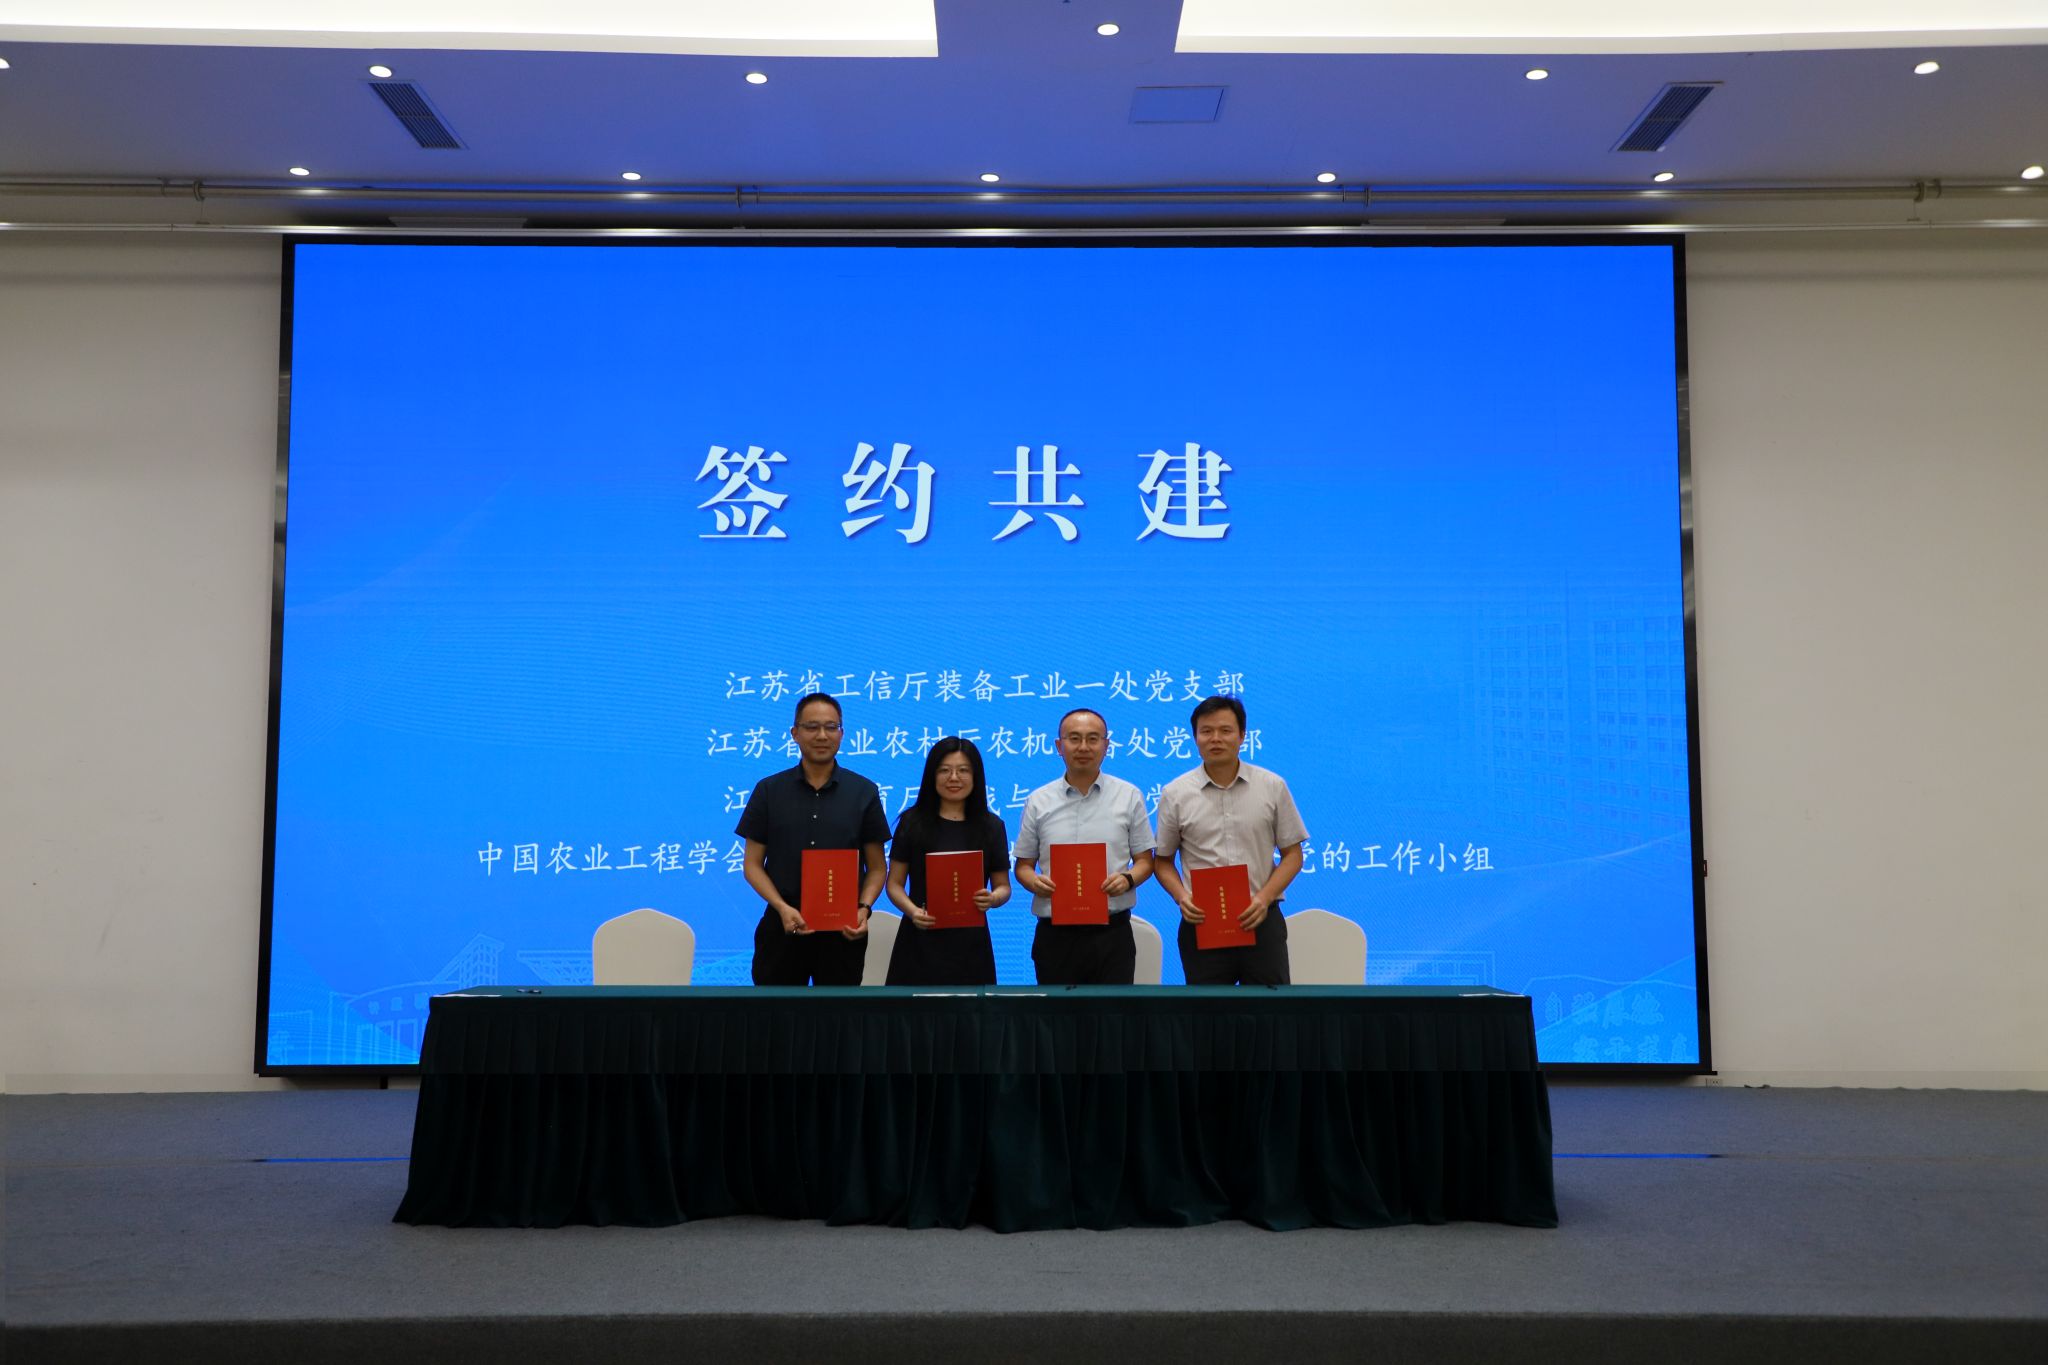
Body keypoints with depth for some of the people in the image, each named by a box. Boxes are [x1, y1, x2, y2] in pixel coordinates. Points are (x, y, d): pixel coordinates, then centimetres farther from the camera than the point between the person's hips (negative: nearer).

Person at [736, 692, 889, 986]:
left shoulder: (864, 792, 2)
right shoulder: (768, 790, 2)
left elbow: (876, 867, 5)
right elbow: (753, 864, 3)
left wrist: (864, 909, -14)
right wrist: (782, 908, -14)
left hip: (843, 930, 0)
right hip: (783, 927, 0)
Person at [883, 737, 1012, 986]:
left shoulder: (991, 825, 6)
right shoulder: (912, 822, 3)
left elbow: (1003, 886, 10)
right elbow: (895, 883, 4)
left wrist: (992, 899, -12)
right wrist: (912, 911, -15)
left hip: (970, 943, 1)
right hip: (920, 943, -1)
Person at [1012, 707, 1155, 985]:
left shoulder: (1129, 796, 5)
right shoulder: (1038, 802, 7)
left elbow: (1144, 860, 7)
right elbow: (1023, 865, 10)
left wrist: (1127, 879, -14)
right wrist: (1034, 882, -12)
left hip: (1111, 933, -1)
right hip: (1055, 935, 1)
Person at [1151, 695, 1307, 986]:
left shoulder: (1272, 787, 3)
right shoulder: (1175, 794, 2)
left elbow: (1292, 854, 6)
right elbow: (1163, 860, 9)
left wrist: (1264, 898, -10)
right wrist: (1181, 897, -11)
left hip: (1260, 921, 0)